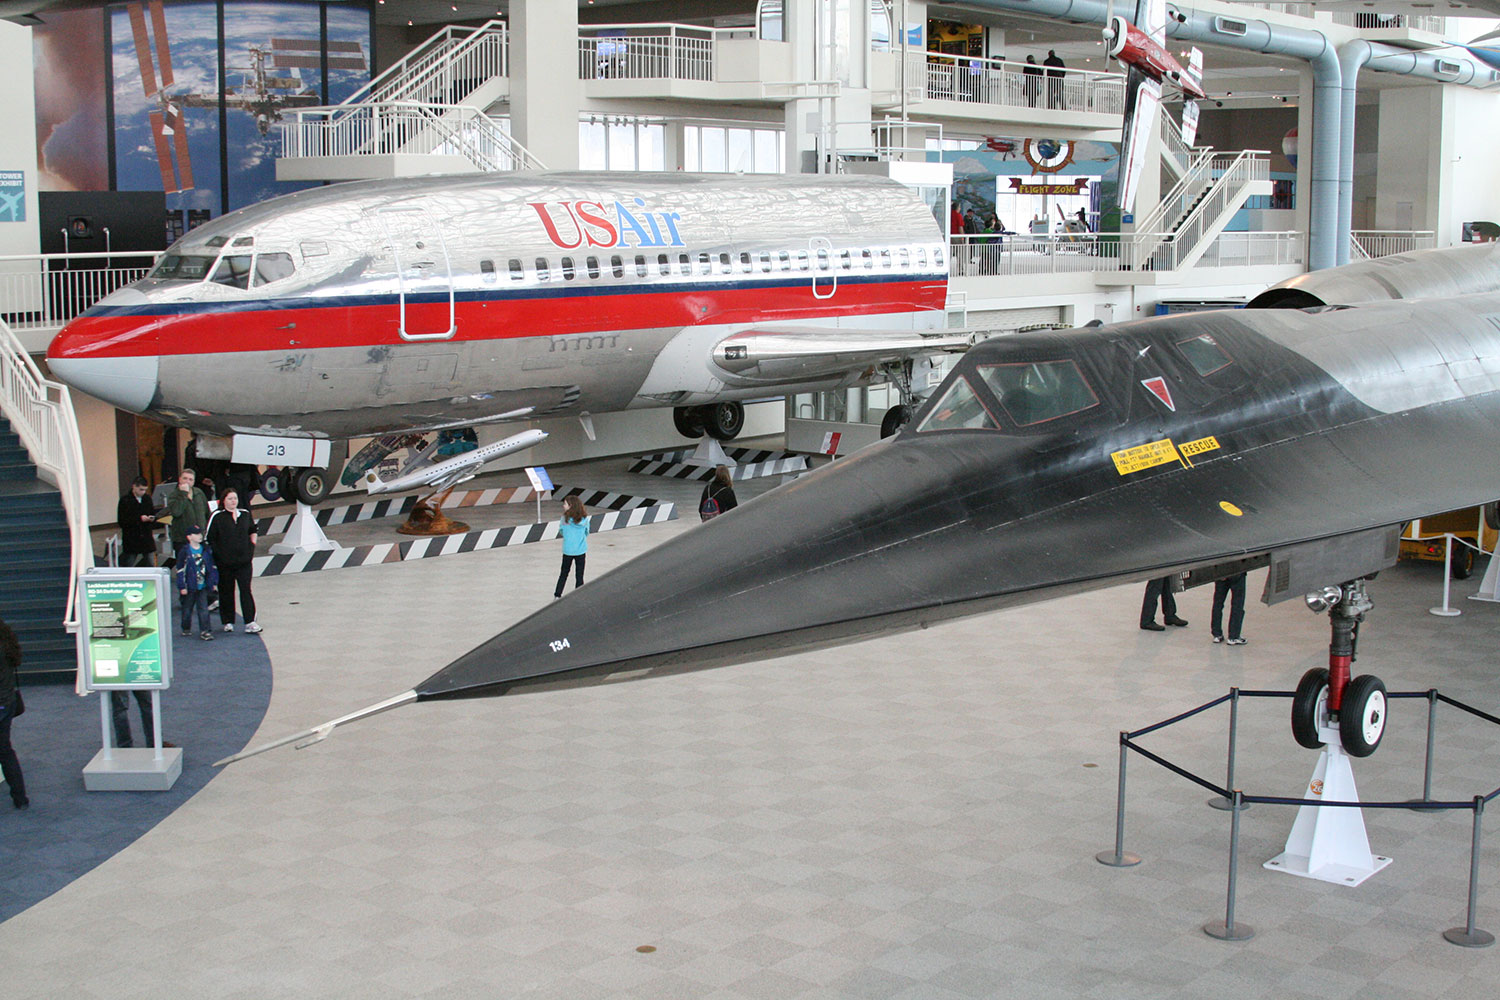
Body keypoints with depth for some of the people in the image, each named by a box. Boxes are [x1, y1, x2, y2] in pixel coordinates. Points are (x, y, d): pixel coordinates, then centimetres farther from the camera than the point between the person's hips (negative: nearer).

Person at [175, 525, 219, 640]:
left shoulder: (206, 550, 3)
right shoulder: (184, 552, -10)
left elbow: (212, 567, 11)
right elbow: (180, 570, -8)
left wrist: (214, 582, 9)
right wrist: (182, 586, -10)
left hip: (203, 586, 3)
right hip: (190, 587, -3)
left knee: (203, 608, 0)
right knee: (187, 608, 12)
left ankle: (205, 631, 1)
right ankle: (186, 629, 30)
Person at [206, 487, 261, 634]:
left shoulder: (245, 514, 7)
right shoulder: (217, 517, -6)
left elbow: (252, 532, 22)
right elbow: (208, 539, -5)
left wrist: (251, 549, 10)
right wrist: (218, 555, -10)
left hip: (244, 561, 2)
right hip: (224, 563, -2)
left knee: (246, 590, -4)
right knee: (226, 592, 8)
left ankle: (250, 622, -5)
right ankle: (228, 622, 20)